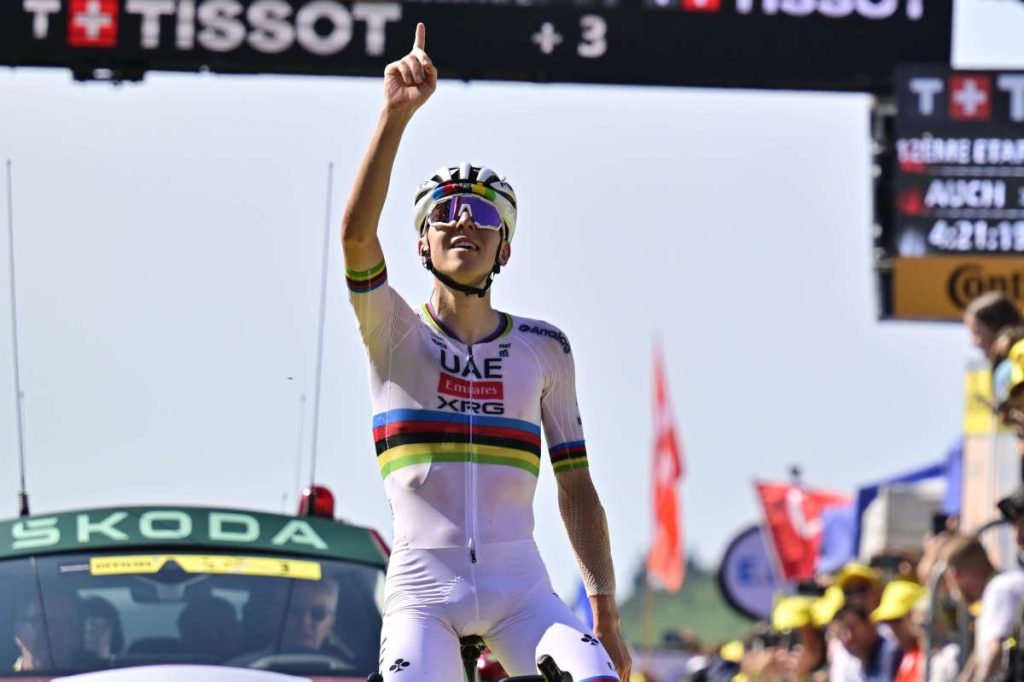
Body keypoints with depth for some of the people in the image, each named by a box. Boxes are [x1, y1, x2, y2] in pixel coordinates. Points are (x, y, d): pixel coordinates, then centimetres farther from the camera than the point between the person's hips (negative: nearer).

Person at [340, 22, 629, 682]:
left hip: (519, 587, 2)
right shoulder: (394, 333, 5)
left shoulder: (543, 348, 10)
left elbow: (576, 486, 12)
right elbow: (357, 231, -14)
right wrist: (398, 112, -24)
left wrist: (606, 610, 6)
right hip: (422, 590, -1)